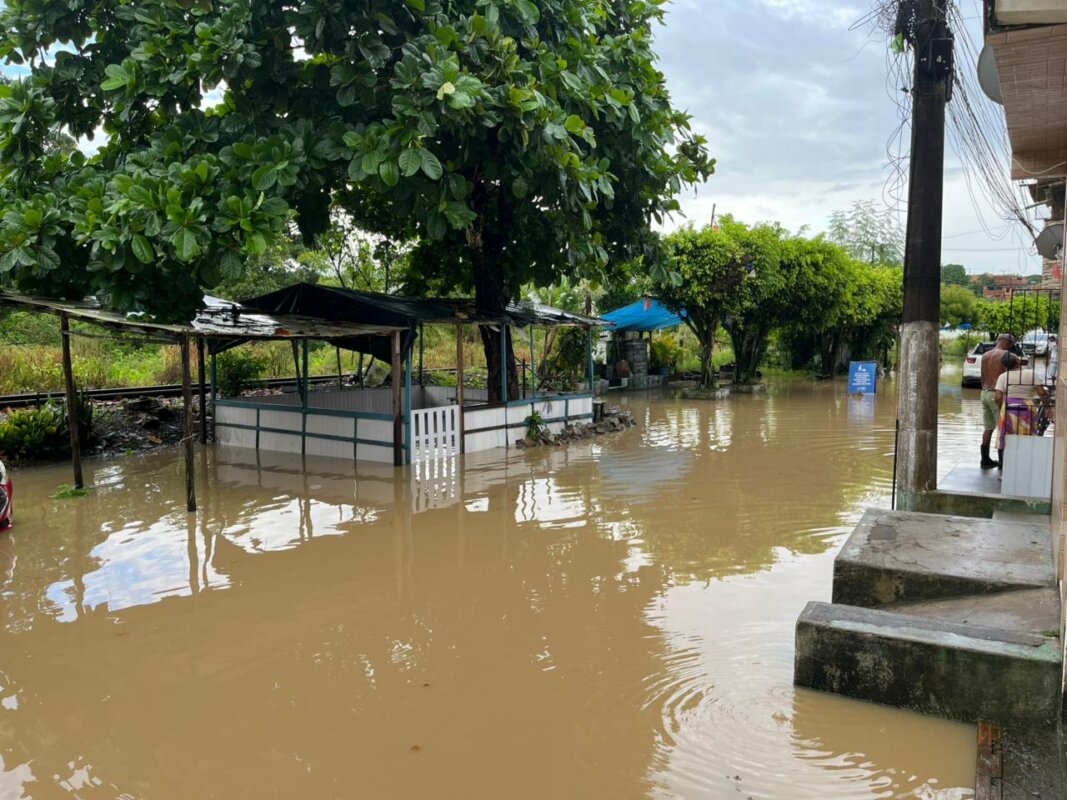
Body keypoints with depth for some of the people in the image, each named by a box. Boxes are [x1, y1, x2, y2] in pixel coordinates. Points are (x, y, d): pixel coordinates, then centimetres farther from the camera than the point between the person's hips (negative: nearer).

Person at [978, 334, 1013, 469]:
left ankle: (985, 460, 12)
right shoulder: (1005, 354, -9)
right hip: (997, 394, -7)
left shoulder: (985, 355, 13)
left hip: (985, 393, 7)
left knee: (988, 428, 11)